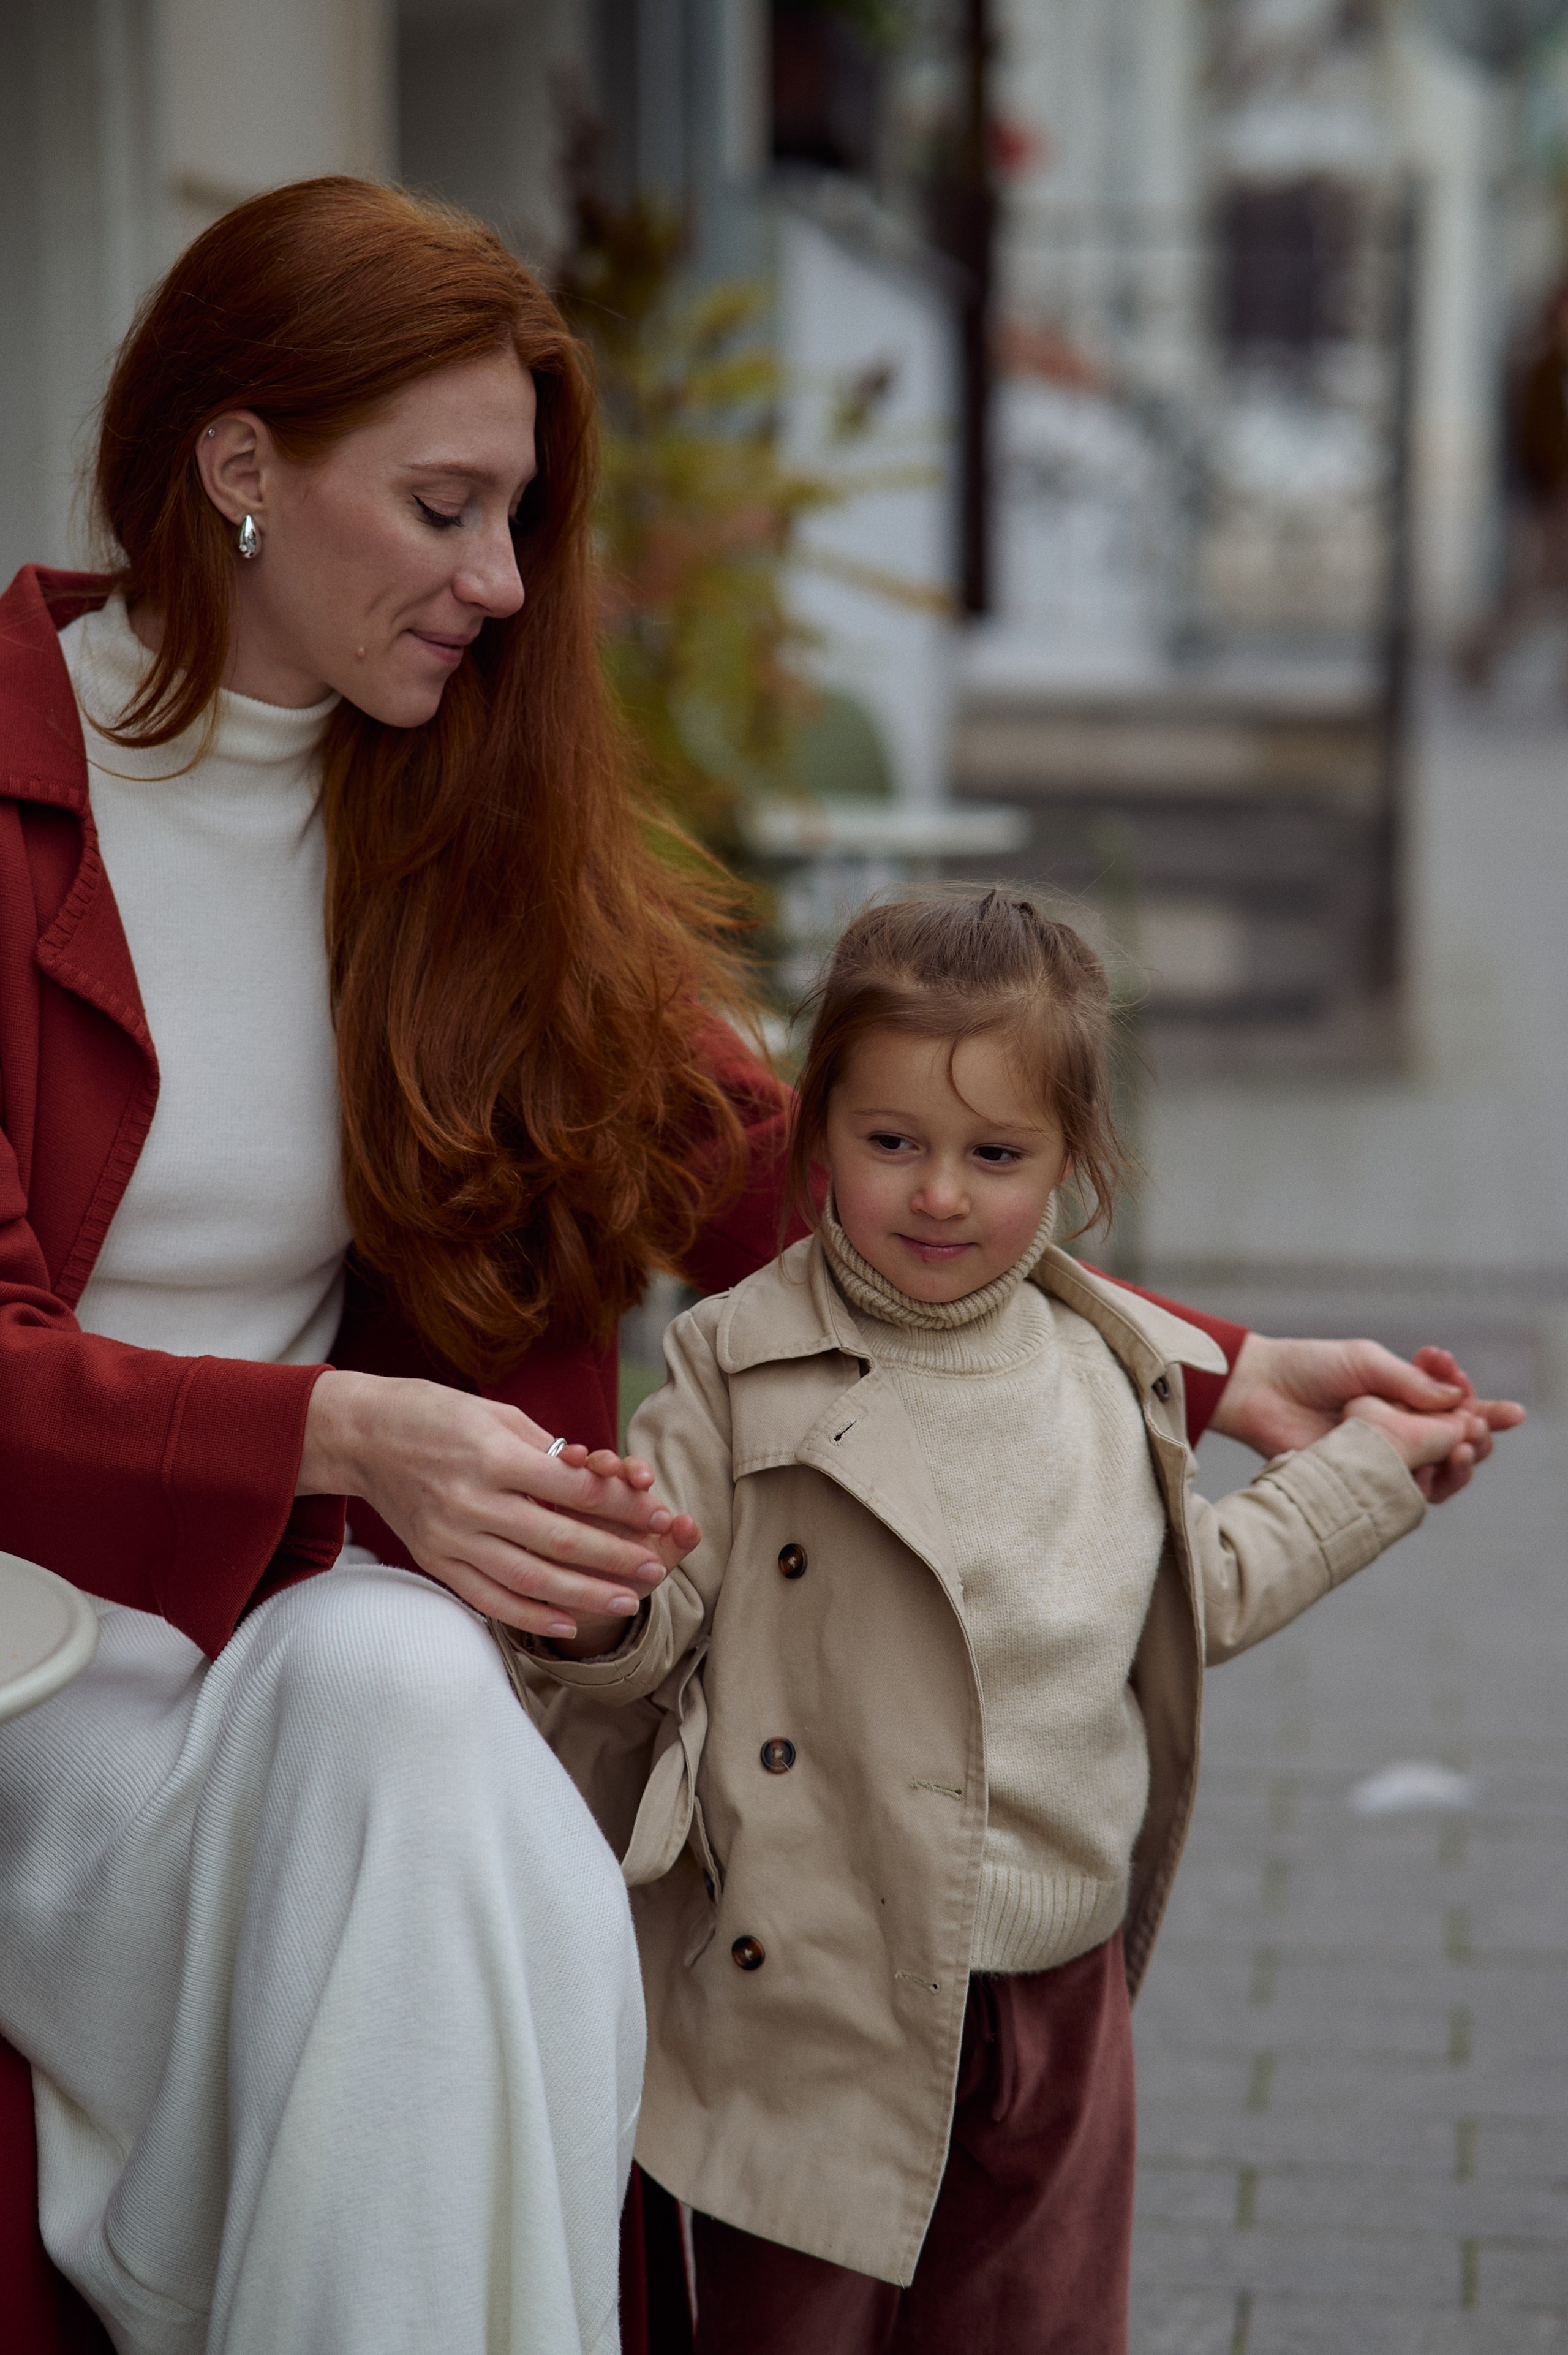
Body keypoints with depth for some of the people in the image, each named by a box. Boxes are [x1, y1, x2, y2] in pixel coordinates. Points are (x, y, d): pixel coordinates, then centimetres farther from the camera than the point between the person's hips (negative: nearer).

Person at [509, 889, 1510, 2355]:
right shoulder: (742, 1371, -8)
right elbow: (650, 1630, -11)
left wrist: (1364, 1466, 24)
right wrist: (591, 1601, -33)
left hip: (1059, 1997, 4)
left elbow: (1195, 1595, 21)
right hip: (814, 2001, -4)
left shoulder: (1113, 1374, 5)